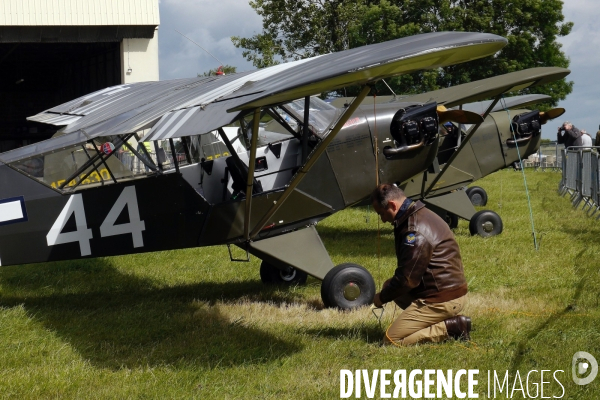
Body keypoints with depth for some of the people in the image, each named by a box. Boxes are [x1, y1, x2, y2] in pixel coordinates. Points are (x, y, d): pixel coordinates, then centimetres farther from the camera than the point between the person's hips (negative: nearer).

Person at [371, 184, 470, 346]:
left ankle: (451, 328, -10)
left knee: (391, 340, -8)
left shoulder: (416, 232, -21)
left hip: (442, 300, -10)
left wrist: (382, 298, -3)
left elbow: (407, 279, -19)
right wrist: (389, 286, 11)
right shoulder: (421, 215, 12)